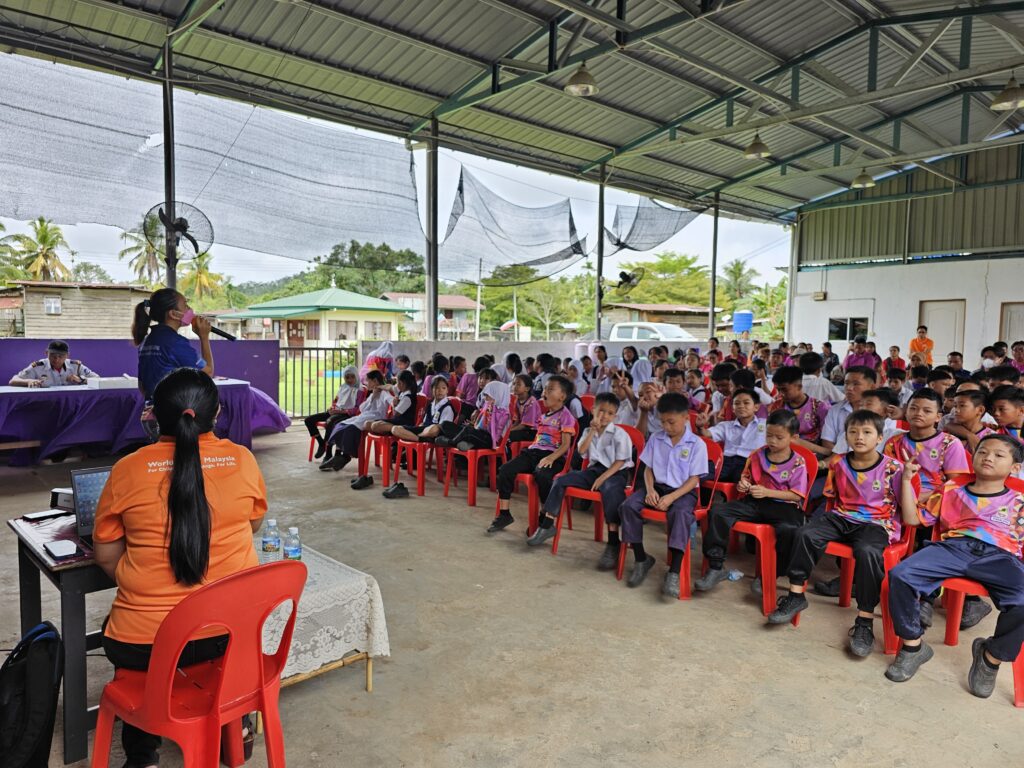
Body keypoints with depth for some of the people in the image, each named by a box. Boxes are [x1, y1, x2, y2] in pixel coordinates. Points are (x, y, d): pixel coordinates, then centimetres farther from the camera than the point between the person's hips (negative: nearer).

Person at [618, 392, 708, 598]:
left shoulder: (697, 444, -7)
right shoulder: (655, 438, 5)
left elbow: (694, 479, -8)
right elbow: (648, 468, 9)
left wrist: (671, 497, -20)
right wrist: (650, 490, -11)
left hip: (683, 491, -4)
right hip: (657, 487, 4)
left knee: (681, 514, -37)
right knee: (627, 507, -20)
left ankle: (674, 572, -33)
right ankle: (641, 559, -3)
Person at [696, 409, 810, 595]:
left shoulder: (798, 463, -4)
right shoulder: (757, 455, 8)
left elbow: (796, 495, -9)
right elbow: (746, 477, 22)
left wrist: (766, 492, -19)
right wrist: (742, 484, -3)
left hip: (783, 505, -4)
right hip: (754, 502, 4)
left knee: (789, 529, -37)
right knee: (717, 511, -16)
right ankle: (715, 568, -11)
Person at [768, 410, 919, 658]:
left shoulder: (892, 468, -3)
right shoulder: (839, 465, 7)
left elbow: (909, 513, -6)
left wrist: (906, 478, -13)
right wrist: (828, 524, 6)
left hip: (876, 524, -3)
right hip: (842, 518, 4)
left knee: (868, 551, -37)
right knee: (805, 534, -24)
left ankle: (865, 621, -23)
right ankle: (796, 595, -9)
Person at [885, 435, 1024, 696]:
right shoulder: (951, 491, 23)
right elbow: (913, 519, 20)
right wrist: (907, 480, 15)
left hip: (998, 556, -1)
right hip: (951, 547, 1)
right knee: (899, 575, -26)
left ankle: (992, 657, -2)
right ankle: (913, 645, -5)